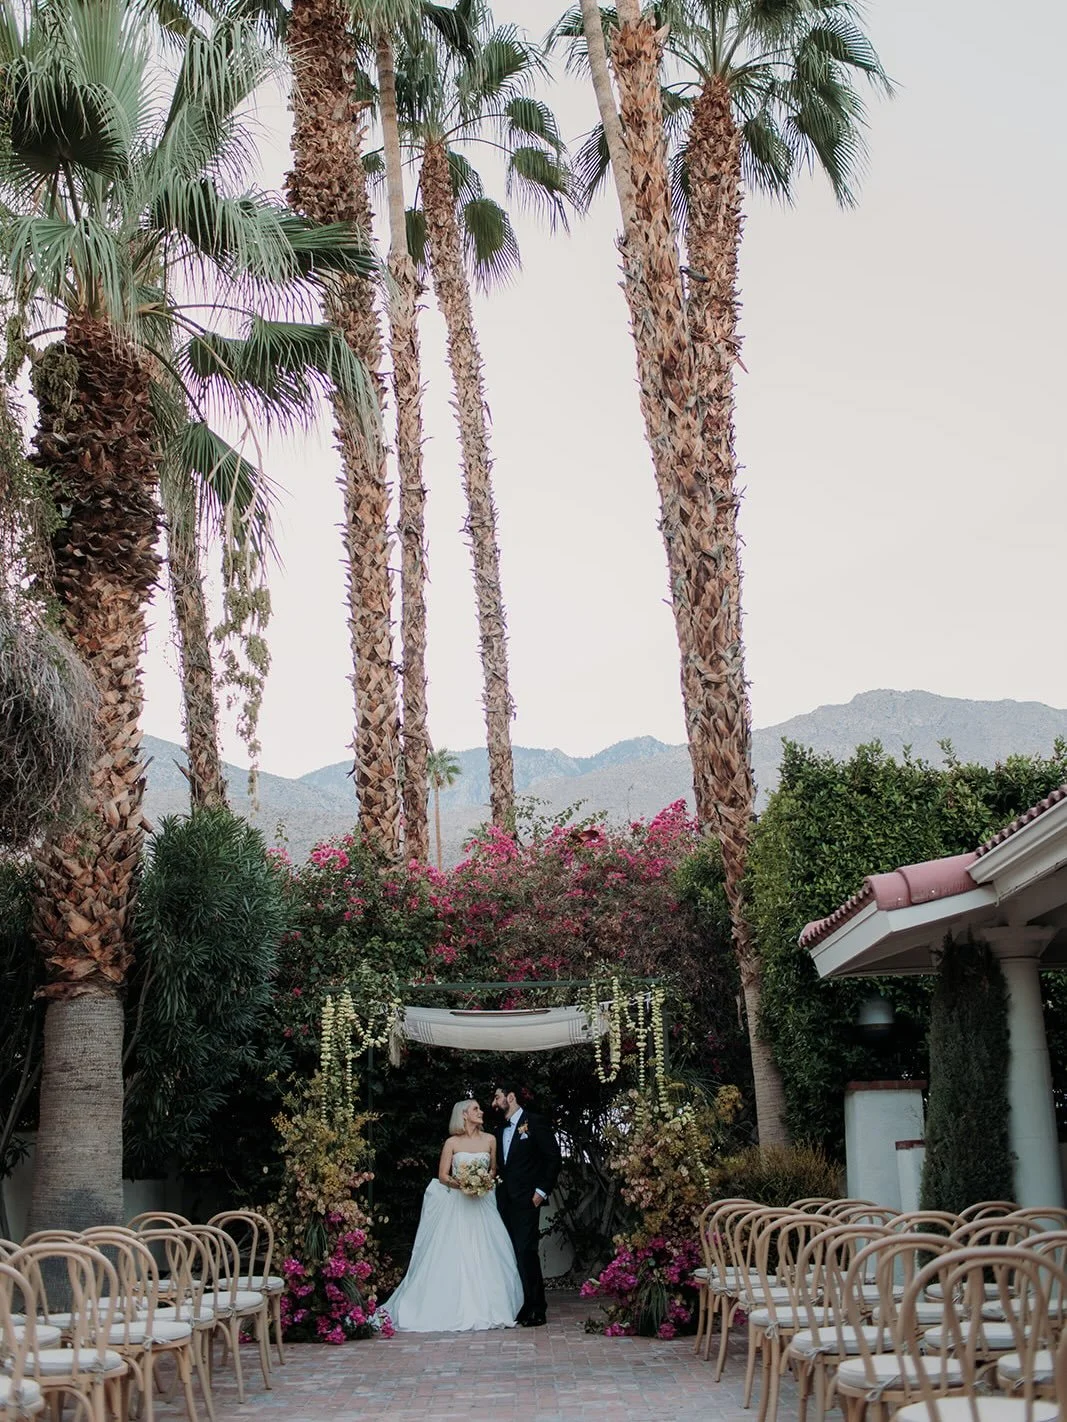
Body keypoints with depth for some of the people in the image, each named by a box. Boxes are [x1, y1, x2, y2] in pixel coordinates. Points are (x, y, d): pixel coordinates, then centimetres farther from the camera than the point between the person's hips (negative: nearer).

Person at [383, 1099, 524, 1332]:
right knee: (453, 1257, -5)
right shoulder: (452, 1143, -1)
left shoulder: (489, 1140, 7)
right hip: (456, 1204, -2)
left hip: (481, 1205, 2)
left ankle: (487, 1309, 3)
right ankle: (455, 1310, 0)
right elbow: (442, 1176, 1)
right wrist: (460, 1184, -15)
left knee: (484, 1257, -3)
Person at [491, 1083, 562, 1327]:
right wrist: (498, 1192, 7)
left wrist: (542, 1191, -10)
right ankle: (517, 1307, 9)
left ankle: (535, 1311, -5)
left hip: (526, 1200, -7)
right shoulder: (500, 1130, 18)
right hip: (505, 1201, 7)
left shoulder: (535, 1123, -3)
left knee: (526, 1252, -11)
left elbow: (553, 1158, -6)